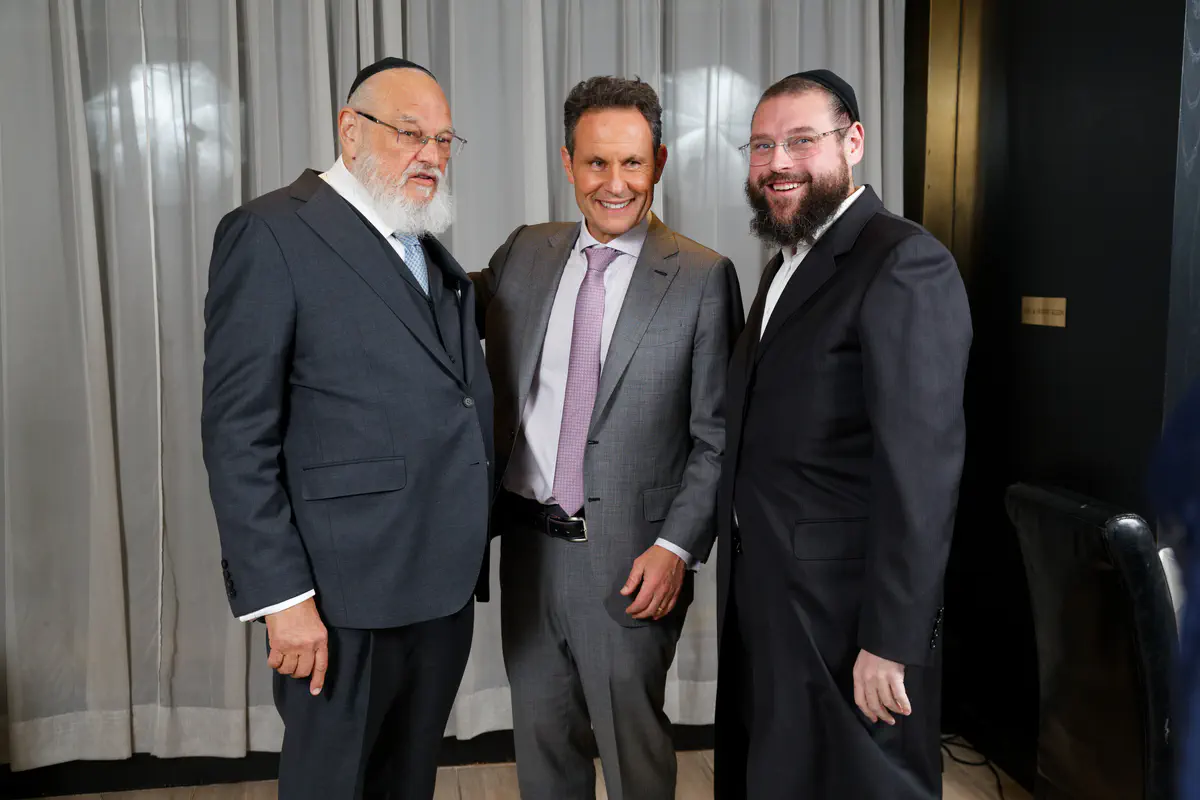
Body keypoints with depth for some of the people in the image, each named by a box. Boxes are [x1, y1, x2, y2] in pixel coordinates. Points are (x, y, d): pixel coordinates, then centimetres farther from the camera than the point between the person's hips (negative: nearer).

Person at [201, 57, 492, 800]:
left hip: (444, 586, 7)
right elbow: (238, 433, -14)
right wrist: (281, 596, -17)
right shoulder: (273, 233, -9)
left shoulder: (433, 251, 14)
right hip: (344, 594, -6)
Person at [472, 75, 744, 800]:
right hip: (527, 543, 4)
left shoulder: (703, 278, -8)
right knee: (542, 737, 19)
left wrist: (676, 547, -13)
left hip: (629, 558, -4)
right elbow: (492, 383, 13)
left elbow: (718, 437, -8)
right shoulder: (524, 254, 4)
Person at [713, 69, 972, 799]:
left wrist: (891, 641, -22)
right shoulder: (788, 265, 12)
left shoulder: (906, 265, -16)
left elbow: (922, 465, -22)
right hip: (764, 599, 9)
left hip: (845, 612, -9)